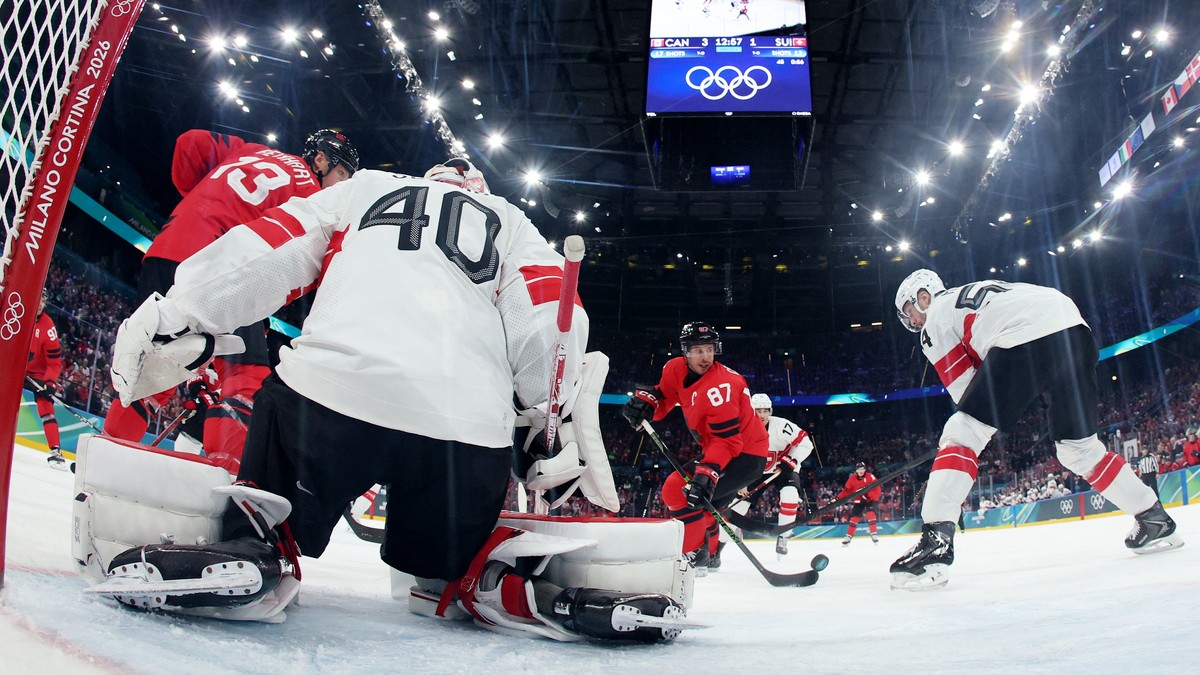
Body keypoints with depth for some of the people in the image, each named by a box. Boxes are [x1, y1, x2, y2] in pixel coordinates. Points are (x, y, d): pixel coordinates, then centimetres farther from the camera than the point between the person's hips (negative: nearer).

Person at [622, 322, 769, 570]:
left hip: (745, 454, -9)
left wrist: (707, 473, -41)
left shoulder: (719, 387, -28)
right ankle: (710, 552, 38)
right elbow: (663, 394, 13)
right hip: (717, 447, 9)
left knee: (679, 490, -18)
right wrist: (645, 398, -9)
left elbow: (727, 440, -31)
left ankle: (694, 556, -8)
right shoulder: (676, 369, -4)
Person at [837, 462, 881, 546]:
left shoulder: (870, 477, -17)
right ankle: (848, 537, 4)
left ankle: (874, 535, -14)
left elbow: (877, 490, -19)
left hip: (871, 500, -3)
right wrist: (837, 498, -11)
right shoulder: (852, 479, -5)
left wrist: (868, 494, -32)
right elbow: (846, 491, 0)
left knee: (871, 515, -23)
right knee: (854, 518, -3)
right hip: (859, 501, 3)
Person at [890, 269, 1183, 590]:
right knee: (1079, 446, 24)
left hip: (1026, 337, -8)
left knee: (960, 434, -5)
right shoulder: (973, 293, 37)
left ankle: (936, 542, -16)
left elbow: (963, 388, 11)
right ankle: (1155, 518, 33)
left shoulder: (935, 317, 15)